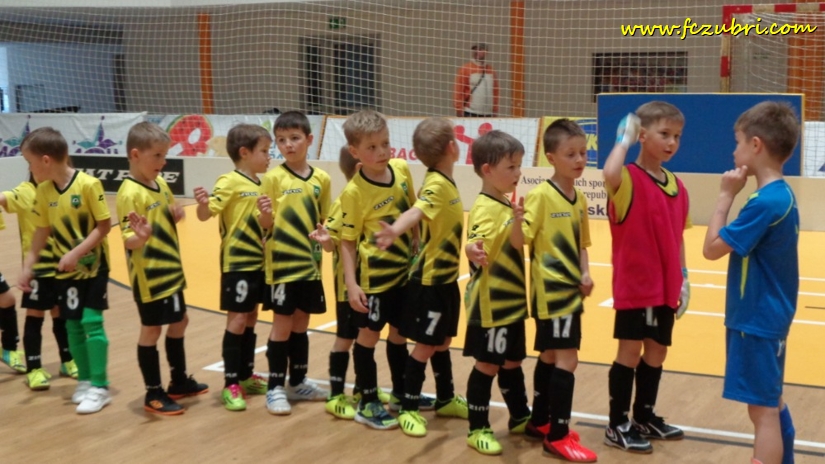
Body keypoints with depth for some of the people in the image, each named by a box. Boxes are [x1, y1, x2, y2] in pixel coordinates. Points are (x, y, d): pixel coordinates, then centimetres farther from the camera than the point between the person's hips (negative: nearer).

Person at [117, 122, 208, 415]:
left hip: (171, 270, 9)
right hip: (149, 275, -9)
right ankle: (154, 394, 13)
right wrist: (140, 236, -45)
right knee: (151, 330, 1)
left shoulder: (161, 183, 4)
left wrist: (177, 216, -4)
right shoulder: (130, 193, -20)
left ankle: (179, 381, 33)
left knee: (179, 323, 18)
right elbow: (128, 241, -23)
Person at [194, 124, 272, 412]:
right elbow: (206, 214, -24)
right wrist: (202, 203, -42)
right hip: (237, 262, -8)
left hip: (259, 261, 8)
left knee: (251, 318, 14)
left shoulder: (259, 184, 10)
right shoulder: (230, 182, -13)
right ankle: (230, 384, 3)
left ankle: (246, 376, 24)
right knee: (237, 320, -4)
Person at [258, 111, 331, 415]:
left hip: (310, 263, 4)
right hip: (282, 263, -4)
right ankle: (275, 387, 12)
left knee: (301, 324, 14)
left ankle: (297, 382, 27)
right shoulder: (274, 178, -8)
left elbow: (324, 221, 10)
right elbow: (267, 226, -8)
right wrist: (265, 214, -29)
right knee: (282, 325, 2)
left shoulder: (321, 179, 3)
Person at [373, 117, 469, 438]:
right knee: (425, 346, 0)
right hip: (429, 280, -9)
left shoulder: (446, 182, 5)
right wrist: (395, 231, -60)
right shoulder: (436, 185, -23)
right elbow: (416, 212, -43)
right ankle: (408, 409, 11)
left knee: (443, 342, 19)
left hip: (446, 278, 9)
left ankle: (446, 400, 33)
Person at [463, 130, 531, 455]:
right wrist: (474, 252, -56)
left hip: (511, 302, 8)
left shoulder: (507, 205, 8)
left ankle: (520, 418, 35)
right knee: (487, 365, 2)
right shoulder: (485, 209, -20)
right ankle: (478, 429, 14)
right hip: (490, 306, -8)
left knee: (512, 363, 20)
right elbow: (475, 246, -37)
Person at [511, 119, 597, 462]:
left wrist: (585, 273, -1)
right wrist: (518, 220, -39)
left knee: (551, 356, 17)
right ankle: (557, 436, 1)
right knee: (566, 359, -8)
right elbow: (520, 241, -19)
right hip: (551, 291, -8)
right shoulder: (541, 196, -14)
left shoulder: (580, 199, 8)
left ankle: (540, 422, 29)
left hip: (571, 290, 8)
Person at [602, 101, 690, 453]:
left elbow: (677, 237, 15)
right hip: (635, 283, -7)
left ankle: (645, 416, 32)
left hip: (665, 285, 7)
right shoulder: (629, 179, -14)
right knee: (630, 351, 1)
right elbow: (610, 174, -39)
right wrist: (624, 139, -22)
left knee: (657, 351, 16)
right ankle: (617, 426, 13)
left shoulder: (677, 186, 8)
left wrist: (683, 277, 12)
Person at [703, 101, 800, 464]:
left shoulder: (765, 202, -23)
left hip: (757, 321, -10)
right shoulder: (782, 195, 7)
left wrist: (726, 195, -14)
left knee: (762, 409, -2)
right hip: (768, 317, 10)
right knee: (771, 403, 21)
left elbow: (712, 248, -18)